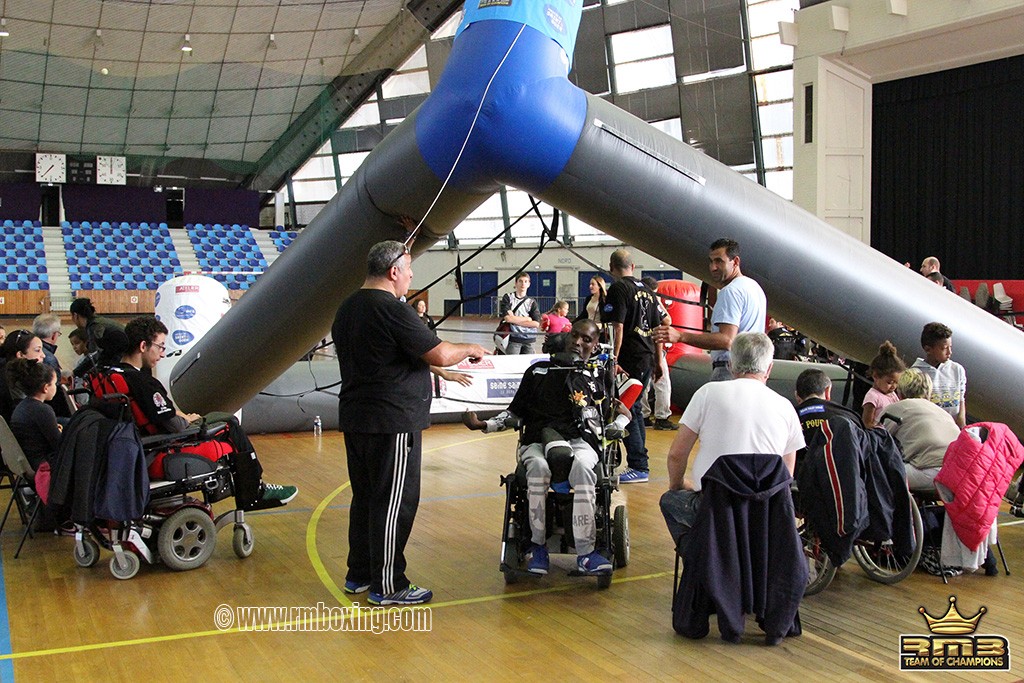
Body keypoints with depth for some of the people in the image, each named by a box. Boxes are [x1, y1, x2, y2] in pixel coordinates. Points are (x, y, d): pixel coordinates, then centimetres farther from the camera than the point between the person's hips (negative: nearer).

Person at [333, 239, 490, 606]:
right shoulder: (392, 311, -18)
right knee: (393, 503, 0)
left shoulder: (346, 309, 11)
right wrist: (469, 349, 0)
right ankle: (387, 586, 8)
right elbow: (440, 355, -19)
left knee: (365, 496, 18)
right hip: (392, 423, -9)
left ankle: (359, 575, 28)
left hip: (355, 418, 9)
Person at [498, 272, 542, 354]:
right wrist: (528, 319, -3)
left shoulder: (532, 302, 9)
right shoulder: (508, 298, 3)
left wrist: (515, 320, -7)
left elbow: (536, 324, -3)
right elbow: (507, 318, -10)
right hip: (513, 339, -3)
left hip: (529, 340, 3)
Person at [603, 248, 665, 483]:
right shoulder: (647, 290, 15)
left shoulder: (618, 289, -9)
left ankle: (639, 467, -3)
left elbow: (617, 327, -17)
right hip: (647, 358, 8)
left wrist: (614, 360, -19)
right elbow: (657, 328, 17)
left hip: (630, 359, -8)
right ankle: (637, 463, 23)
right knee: (635, 409, 16)